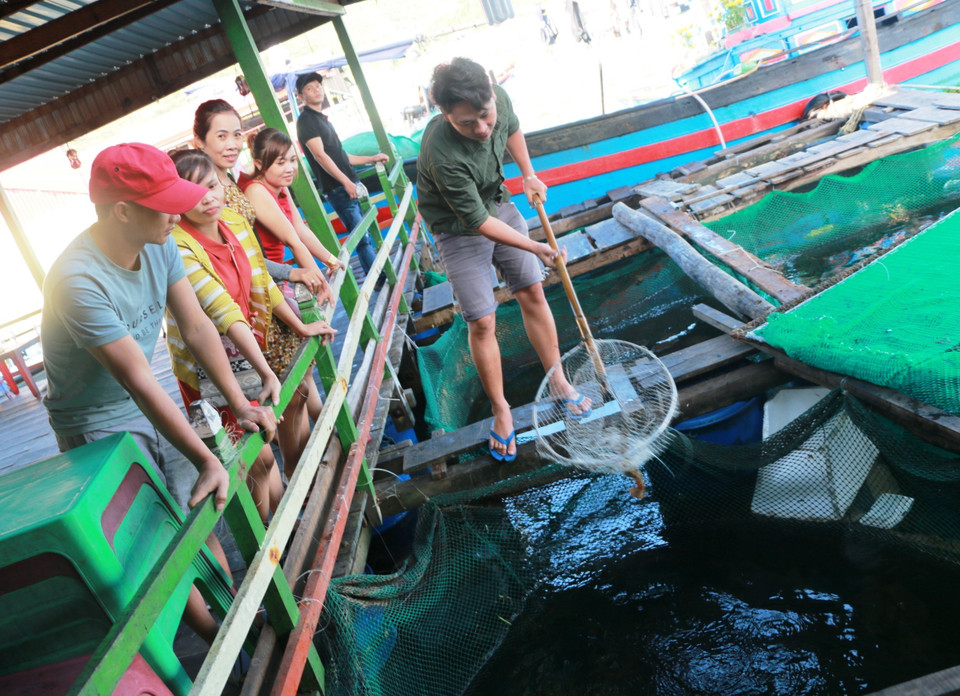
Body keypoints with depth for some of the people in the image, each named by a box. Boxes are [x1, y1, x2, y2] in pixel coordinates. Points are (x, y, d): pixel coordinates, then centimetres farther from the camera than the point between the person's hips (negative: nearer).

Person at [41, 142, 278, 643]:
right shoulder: (78, 282, -31)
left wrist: (241, 405, -15)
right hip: (101, 428, -6)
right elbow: (140, 382, -32)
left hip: (154, 409, 6)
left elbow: (196, 328, -7)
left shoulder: (159, 246, -9)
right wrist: (206, 461, -31)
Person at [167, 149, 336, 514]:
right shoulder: (176, 248, -24)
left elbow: (261, 284, 7)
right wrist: (267, 373, -37)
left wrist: (300, 327, 7)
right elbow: (225, 313, -32)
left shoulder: (233, 220, -2)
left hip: (250, 347, 7)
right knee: (260, 459, -1)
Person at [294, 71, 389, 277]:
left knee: (366, 236, 9)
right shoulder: (306, 121, -6)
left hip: (352, 185, 9)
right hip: (338, 189, -9)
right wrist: (346, 182, -25)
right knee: (362, 238, -9)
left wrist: (371, 159, 26)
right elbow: (319, 155, -17)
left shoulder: (322, 119, 22)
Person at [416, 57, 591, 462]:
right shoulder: (443, 154, -36)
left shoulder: (499, 99, -18)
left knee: (533, 294, 8)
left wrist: (528, 174, 0)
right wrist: (533, 247, -23)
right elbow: (477, 222, -27)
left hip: (499, 204, 6)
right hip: (459, 229, -6)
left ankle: (559, 382, 24)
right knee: (482, 323, -4)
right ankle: (500, 409, 16)